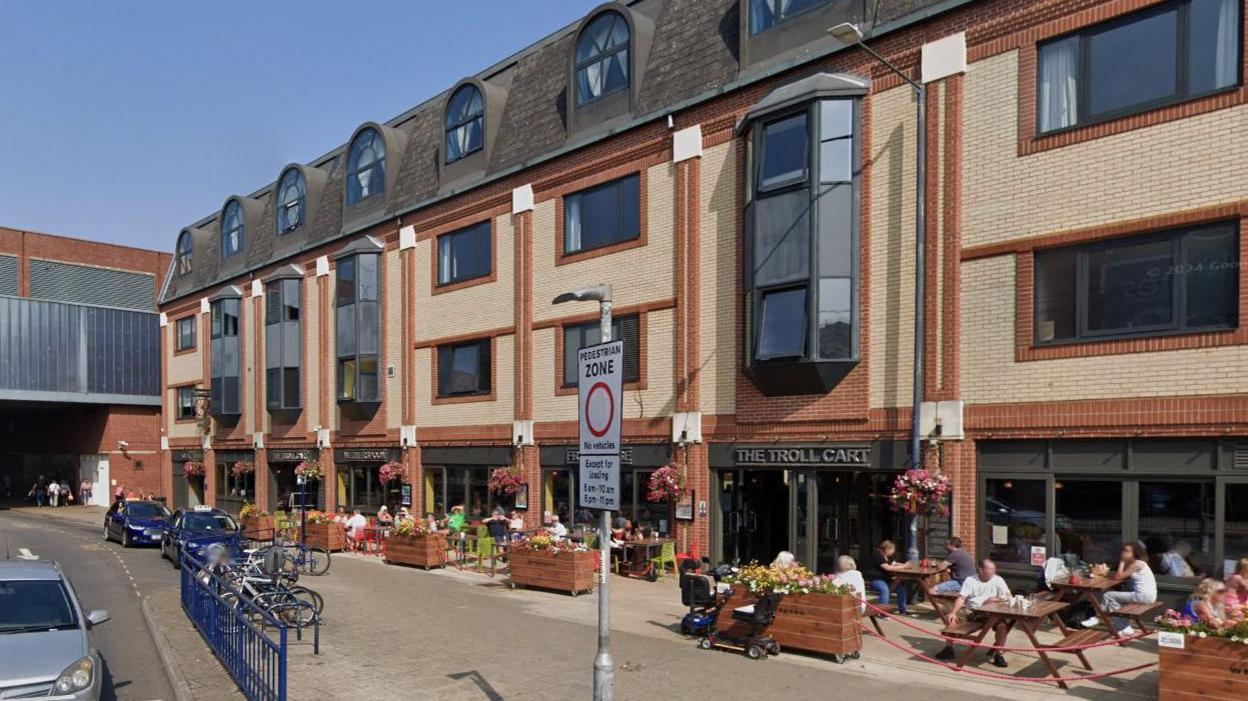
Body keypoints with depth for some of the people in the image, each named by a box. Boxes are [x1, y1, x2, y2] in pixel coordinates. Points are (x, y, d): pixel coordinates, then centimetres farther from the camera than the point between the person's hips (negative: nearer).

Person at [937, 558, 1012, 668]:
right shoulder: (970, 580, 1)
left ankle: (998, 654, -12)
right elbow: (961, 598, -6)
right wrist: (953, 612, -19)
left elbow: (1007, 598, -1)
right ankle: (949, 649, -2)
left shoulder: (998, 580, 2)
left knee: (1002, 625, -29)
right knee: (951, 619, -19)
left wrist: (993, 600, -10)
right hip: (971, 611, 1)